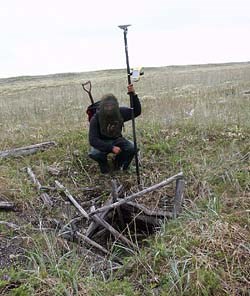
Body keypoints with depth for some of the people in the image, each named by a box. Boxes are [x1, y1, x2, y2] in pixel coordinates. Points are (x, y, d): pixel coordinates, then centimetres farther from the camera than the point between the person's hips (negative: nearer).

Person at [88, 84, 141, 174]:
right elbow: (93, 140, -27)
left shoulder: (120, 112, -14)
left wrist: (133, 95, -29)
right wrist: (111, 148, -37)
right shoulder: (95, 119, -22)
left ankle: (118, 162, 8)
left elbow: (137, 111, -13)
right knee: (94, 153, -35)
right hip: (102, 143, -3)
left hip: (117, 140, 3)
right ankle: (103, 163, 4)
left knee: (132, 148, -24)